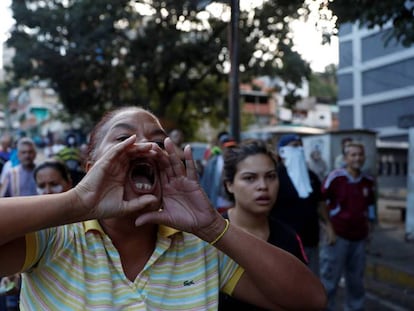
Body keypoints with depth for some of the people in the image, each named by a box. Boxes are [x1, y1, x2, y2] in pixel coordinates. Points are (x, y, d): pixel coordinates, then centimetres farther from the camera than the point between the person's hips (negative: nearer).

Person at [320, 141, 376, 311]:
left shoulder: (369, 182, 5)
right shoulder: (334, 177, -12)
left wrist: (367, 228, 17)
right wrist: (329, 229, -11)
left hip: (359, 238, 5)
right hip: (337, 236, -5)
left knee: (356, 281, 16)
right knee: (329, 281, 2)